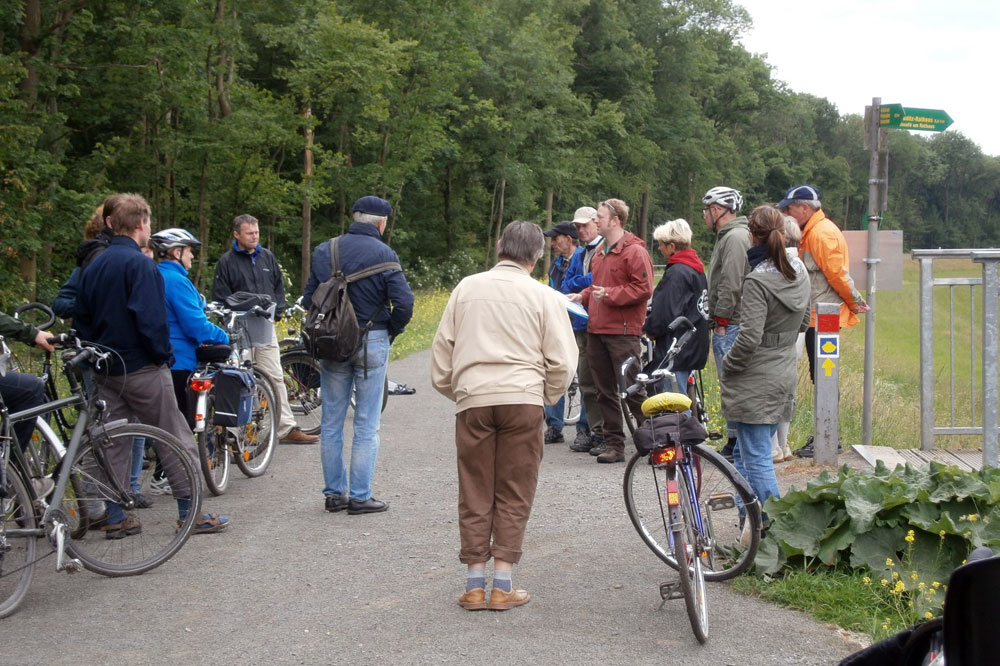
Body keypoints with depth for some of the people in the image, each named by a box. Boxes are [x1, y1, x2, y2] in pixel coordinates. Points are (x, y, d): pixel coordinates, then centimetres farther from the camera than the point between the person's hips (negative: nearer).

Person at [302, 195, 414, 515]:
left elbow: (308, 298, 5)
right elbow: (404, 302, -16)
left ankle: (334, 493, 16)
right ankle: (360, 496, 4)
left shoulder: (324, 251, 3)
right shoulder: (383, 254, -10)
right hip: (372, 342, -4)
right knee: (366, 423, 3)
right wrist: (392, 332, 1)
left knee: (331, 422, 11)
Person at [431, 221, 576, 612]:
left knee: (475, 495, 9)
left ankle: (475, 585, 10)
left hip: (472, 400, 2)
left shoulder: (467, 288, 10)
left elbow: (441, 351, 12)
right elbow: (563, 362, 0)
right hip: (523, 399, -2)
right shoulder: (544, 297, 3)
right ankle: (502, 586, 6)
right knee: (514, 497, 6)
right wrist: (546, 399, 16)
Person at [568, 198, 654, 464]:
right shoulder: (601, 253, 18)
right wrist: (582, 296, 12)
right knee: (605, 392, 9)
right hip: (596, 331, 9)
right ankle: (614, 444, 14)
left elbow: (643, 289, -16)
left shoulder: (634, 251, -9)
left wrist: (610, 294, -19)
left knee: (632, 390, -7)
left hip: (622, 332, -9)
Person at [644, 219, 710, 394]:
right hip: (694, 350, 10)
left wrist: (649, 328, -4)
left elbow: (666, 315, -23)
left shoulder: (676, 273, -17)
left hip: (676, 352, -10)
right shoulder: (697, 271, 15)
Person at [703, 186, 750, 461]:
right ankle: (734, 441, 16)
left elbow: (731, 284, -20)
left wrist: (721, 319, -17)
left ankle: (736, 444, -7)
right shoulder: (728, 236, 20)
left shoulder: (735, 237, -13)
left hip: (730, 325, -11)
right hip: (726, 325, 11)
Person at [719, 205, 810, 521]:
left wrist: (727, 365, -8)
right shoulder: (799, 272, 6)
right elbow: (804, 322, 18)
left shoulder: (757, 281, -19)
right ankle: (748, 518, 27)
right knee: (744, 452, 20)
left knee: (757, 459, -3)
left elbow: (749, 338, -23)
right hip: (786, 375, 9)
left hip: (756, 382, -9)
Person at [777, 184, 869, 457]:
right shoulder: (810, 232, 17)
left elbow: (837, 273, -18)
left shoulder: (822, 233, -16)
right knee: (820, 377, 13)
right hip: (816, 317, 10)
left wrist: (854, 302, -7)